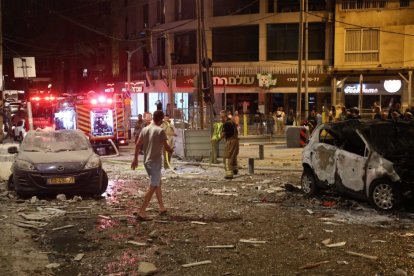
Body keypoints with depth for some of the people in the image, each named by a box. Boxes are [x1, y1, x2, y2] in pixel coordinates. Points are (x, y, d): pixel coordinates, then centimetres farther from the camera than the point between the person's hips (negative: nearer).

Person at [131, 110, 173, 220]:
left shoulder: (144, 129, 6)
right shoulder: (160, 131, -13)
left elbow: (137, 145, 6)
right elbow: (166, 147, -11)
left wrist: (135, 159, 13)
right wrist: (171, 150, 11)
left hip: (146, 161, 8)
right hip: (155, 162, -8)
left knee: (158, 183, 21)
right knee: (153, 187, -6)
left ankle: (162, 208, 28)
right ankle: (141, 212, -12)